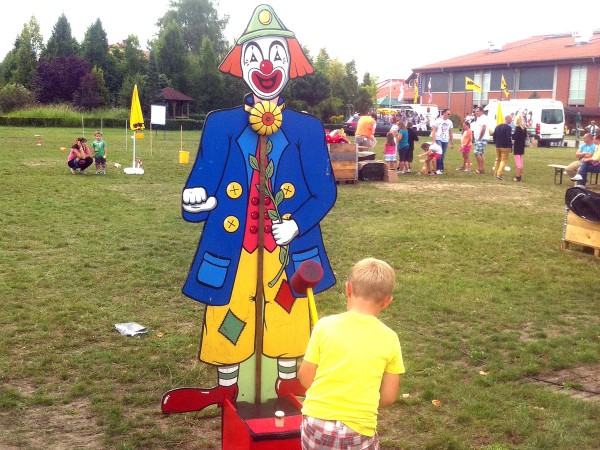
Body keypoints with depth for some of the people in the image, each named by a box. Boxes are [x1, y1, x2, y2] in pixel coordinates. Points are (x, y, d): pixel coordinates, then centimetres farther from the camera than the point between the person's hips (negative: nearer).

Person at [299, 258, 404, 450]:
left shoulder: (326, 325, -6)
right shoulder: (389, 338, -3)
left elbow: (305, 378, 0)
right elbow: (388, 397, 2)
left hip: (317, 424, 0)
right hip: (358, 432, 0)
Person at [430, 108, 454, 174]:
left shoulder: (449, 122, 11)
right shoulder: (437, 121, -2)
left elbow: (450, 133, 17)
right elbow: (433, 132, -4)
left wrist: (452, 143, 16)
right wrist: (434, 142, -12)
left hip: (445, 141, 4)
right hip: (438, 139, -4)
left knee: (443, 156, 5)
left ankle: (441, 168, 14)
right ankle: (438, 169, -17)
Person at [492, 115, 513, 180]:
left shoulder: (497, 127, 11)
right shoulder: (508, 127, -13)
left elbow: (494, 136, 13)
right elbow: (509, 138, -19)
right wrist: (510, 147, -13)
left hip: (497, 146, 7)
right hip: (505, 147, -7)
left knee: (497, 160, 17)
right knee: (504, 160, -4)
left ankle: (495, 174, 19)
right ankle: (499, 174, -15)